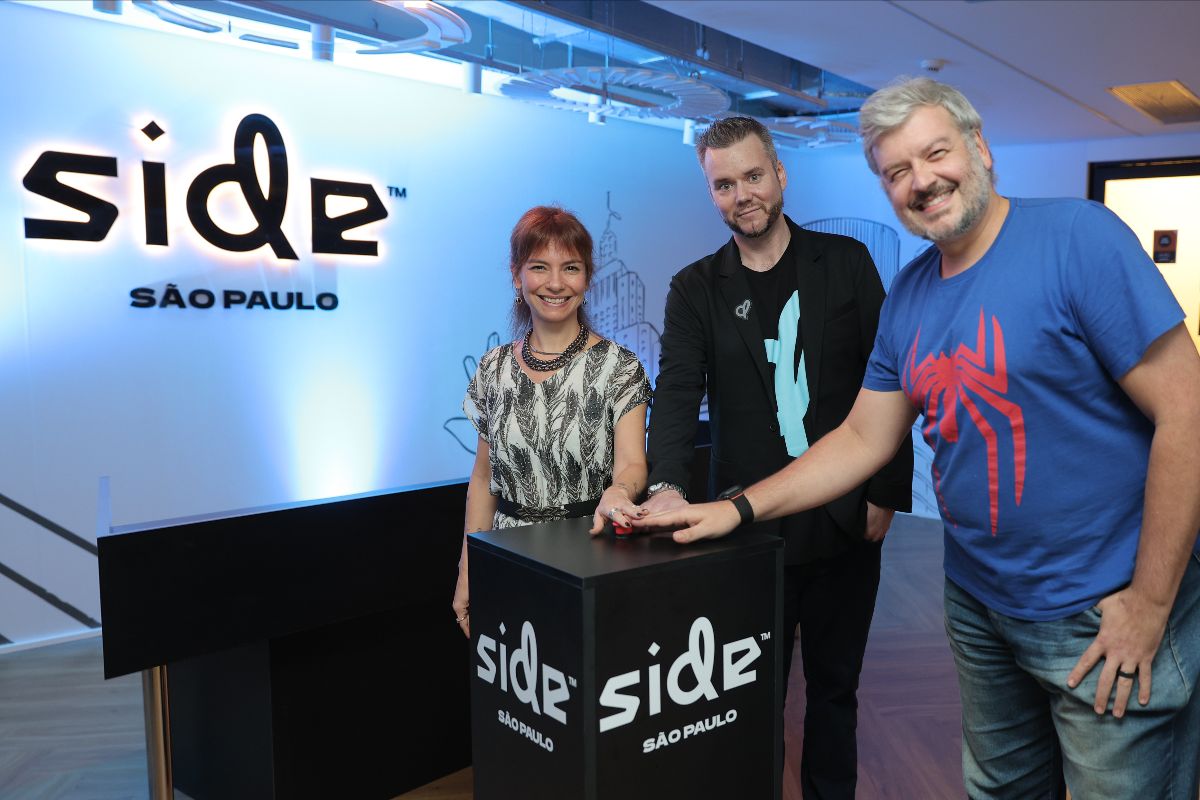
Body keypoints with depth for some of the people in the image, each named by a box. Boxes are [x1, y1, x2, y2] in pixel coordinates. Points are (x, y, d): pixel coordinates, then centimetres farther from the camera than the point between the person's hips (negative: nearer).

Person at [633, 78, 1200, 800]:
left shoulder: (1079, 238, -16)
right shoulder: (908, 297, 3)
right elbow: (864, 439, 7)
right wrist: (737, 509, -1)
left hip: (1106, 617, -6)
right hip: (979, 604, 6)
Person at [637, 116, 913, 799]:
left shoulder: (846, 262, 2)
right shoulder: (696, 289, 2)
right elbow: (678, 394, -10)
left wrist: (887, 494, -4)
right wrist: (668, 485, -27)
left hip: (846, 523, 1)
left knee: (835, 685, 16)